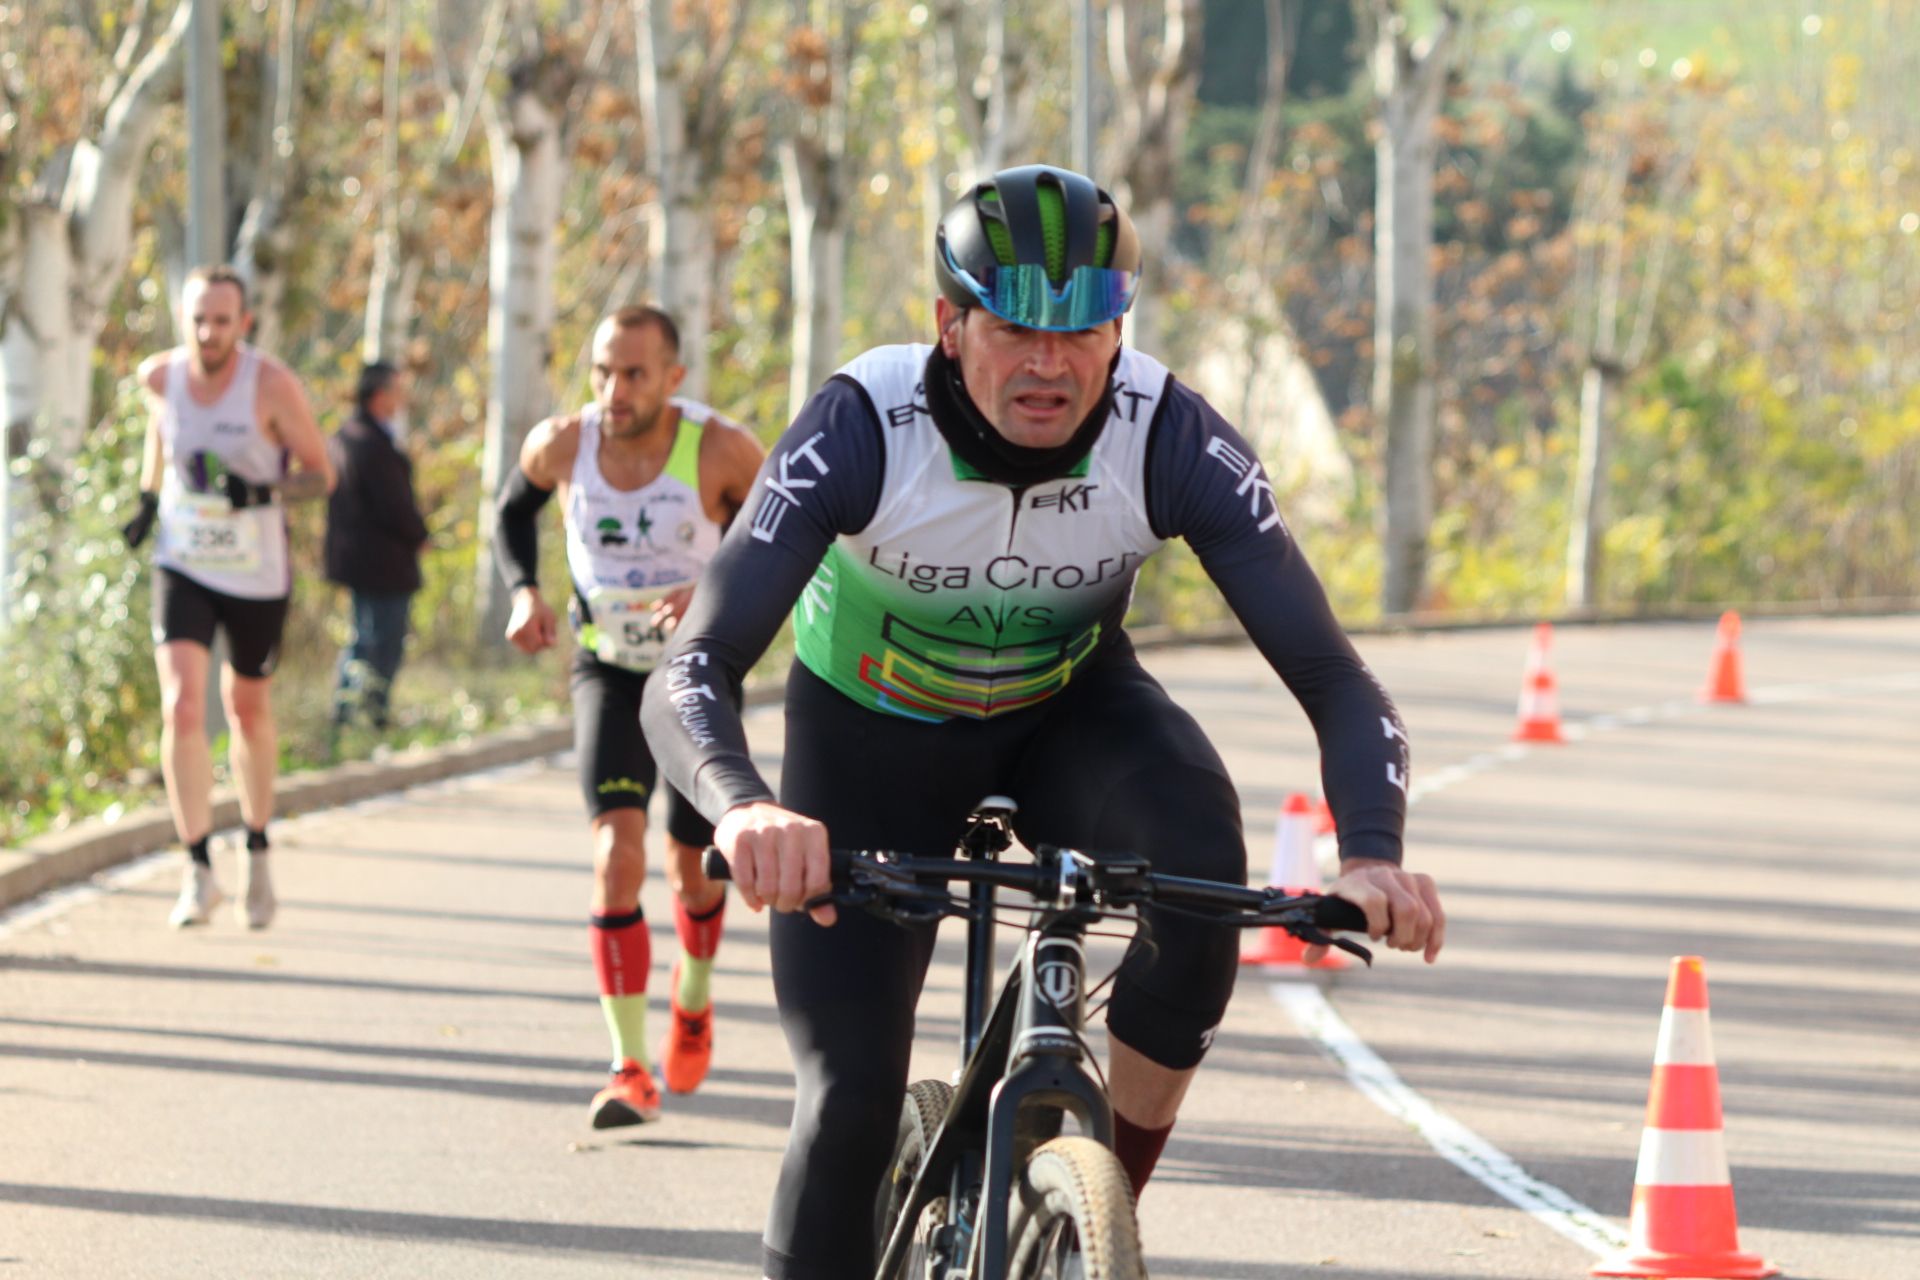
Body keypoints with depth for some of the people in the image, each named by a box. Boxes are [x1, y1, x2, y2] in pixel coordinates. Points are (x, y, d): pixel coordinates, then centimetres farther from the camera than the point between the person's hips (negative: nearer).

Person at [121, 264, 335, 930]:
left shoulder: (272, 384, -18)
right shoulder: (160, 375, -8)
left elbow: (320, 470, -11)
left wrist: (267, 492, -29)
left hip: (257, 576, -1)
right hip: (181, 568, 1)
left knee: (249, 710, 17)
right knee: (182, 707, -18)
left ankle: (256, 849, 41)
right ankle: (199, 874, -14)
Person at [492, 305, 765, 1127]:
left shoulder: (719, 450, -22)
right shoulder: (562, 445, -15)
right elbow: (514, 512, 7)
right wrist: (524, 591, -10)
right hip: (609, 671, 0)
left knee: (690, 868, 10)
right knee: (618, 855, -18)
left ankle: (693, 998, 45)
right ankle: (629, 1070, -19)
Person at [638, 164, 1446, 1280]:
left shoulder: (1173, 440, -29)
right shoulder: (863, 427, -33)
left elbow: (1334, 680, -30)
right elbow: (690, 676, -40)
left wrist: (1373, 853, -51)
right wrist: (743, 807, -63)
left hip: (1070, 708, 1)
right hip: (872, 723, -1)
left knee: (1197, 844, -33)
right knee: (849, 1103, -14)